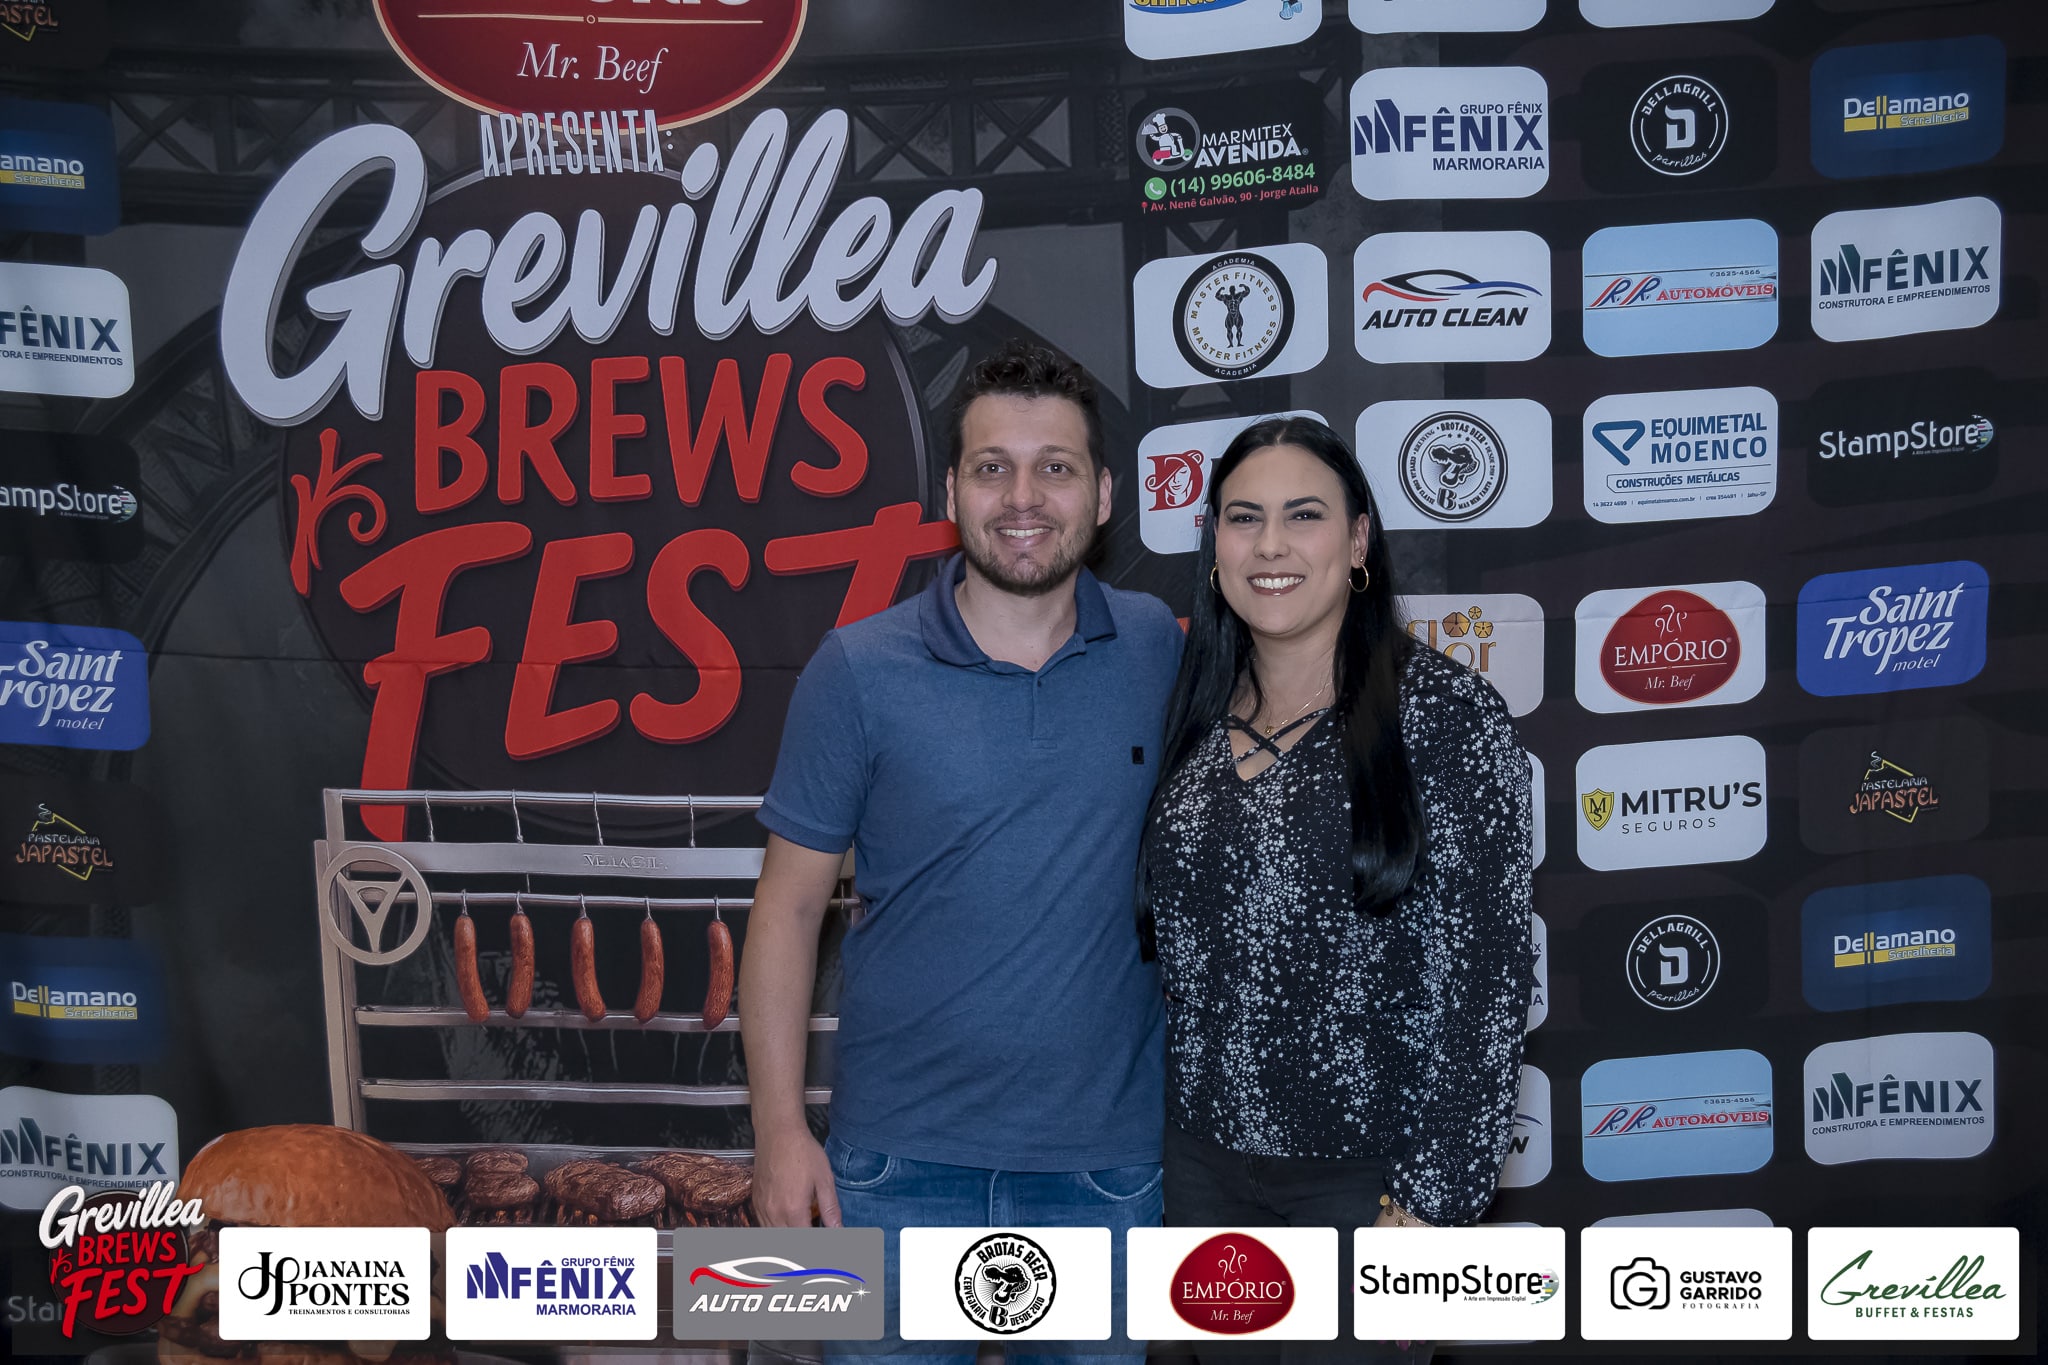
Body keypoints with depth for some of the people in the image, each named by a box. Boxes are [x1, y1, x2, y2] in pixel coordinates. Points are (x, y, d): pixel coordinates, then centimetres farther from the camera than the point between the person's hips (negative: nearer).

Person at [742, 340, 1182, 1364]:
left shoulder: (1166, 653, -1)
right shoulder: (860, 671, -7)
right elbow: (789, 903, -3)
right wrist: (779, 1127, -6)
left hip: (1109, 1160, 2)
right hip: (900, 1160, -1)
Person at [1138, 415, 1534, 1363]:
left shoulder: (1444, 711, -12)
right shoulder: (1194, 716, 3)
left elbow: (1484, 976, -14)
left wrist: (1434, 1200, -15)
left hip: (1365, 1174, -5)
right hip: (1202, 1161, 5)